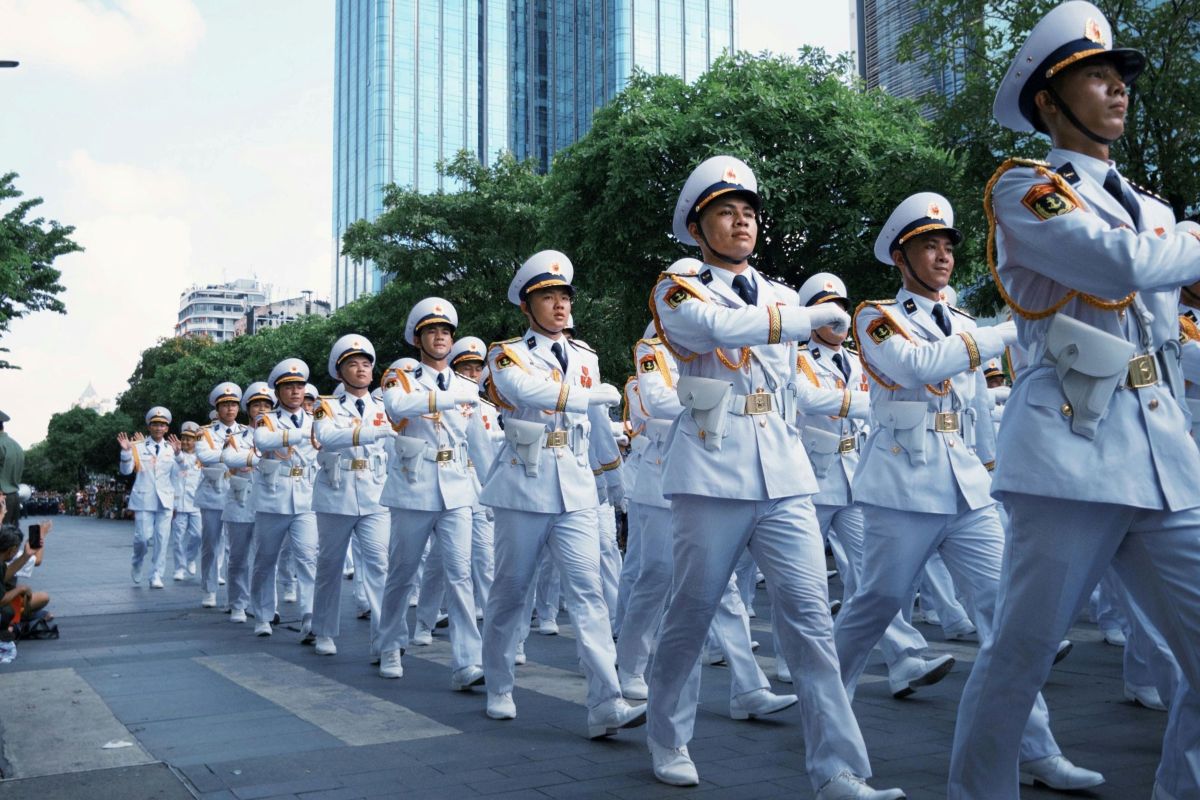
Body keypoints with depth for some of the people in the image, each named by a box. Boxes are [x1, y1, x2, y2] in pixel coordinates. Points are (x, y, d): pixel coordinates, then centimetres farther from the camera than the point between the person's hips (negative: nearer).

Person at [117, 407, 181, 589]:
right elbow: (126, 470, -2)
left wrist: (177, 454, -24)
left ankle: (156, 576, 9)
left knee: (161, 539, 0)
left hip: (164, 500, 1)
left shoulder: (171, 448, 6)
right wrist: (126, 451, -18)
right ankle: (137, 565, 25)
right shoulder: (139, 447, 4)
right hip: (143, 499, -1)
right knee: (143, 537, -4)